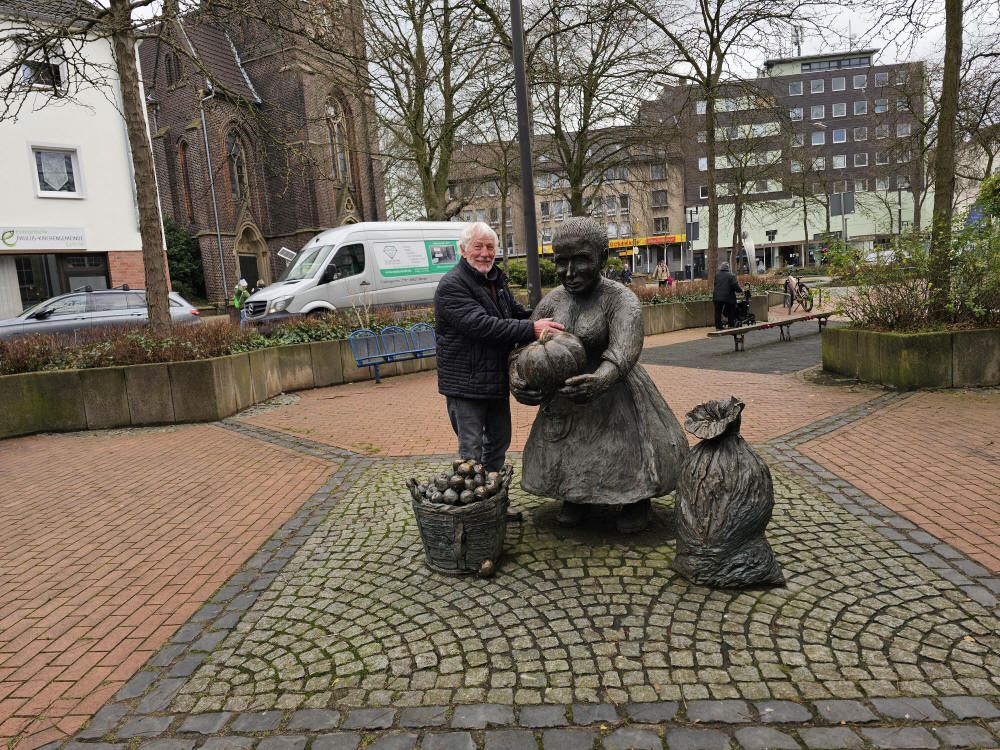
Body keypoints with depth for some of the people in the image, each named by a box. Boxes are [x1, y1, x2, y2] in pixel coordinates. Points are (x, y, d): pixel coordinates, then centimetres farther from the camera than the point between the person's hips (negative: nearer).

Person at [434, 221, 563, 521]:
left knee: (499, 441, 18)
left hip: (497, 380, 9)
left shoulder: (496, 280, 12)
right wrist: (531, 329, -30)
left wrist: (543, 320, 2)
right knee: (471, 451, -1)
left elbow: (517, 312, 22)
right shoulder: (452, 285, -16)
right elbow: (481, 325, -27)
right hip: (466, 382, -9)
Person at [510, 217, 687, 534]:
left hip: (611, 392, -4)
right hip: (564, 393, 5)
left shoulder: (621, 299, -20)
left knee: (626, 450, 3)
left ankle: (638, 501, 33)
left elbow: (625, 348, -37)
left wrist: (600, 381, -57)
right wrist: (517, 381, -25)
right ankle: (577, 497, 43)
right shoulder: (553, 300, -4)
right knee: (567, 450, 15)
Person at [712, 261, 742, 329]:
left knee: (718, 312, 8)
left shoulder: (716, 275, 5)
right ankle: (731, 325, 15)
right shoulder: (731, 275, -7)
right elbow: (735, 286, -12)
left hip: (717, 296, 3)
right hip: (728, 297, -3)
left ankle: (718, 327, 7)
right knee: (730, 312, 12)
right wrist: (741, 290, 4)